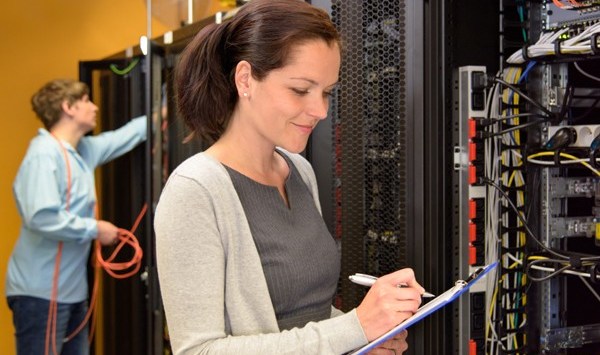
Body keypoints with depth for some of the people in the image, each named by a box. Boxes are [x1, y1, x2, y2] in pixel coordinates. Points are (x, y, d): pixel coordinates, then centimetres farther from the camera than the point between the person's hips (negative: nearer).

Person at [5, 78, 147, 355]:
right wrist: (95, 229, -18)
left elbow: (123, 137, 26)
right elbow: (42, 218, -28)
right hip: (41, 292, -10)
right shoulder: (44, 154, -17)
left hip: (72, 289, 10)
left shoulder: (83, 150, 10)